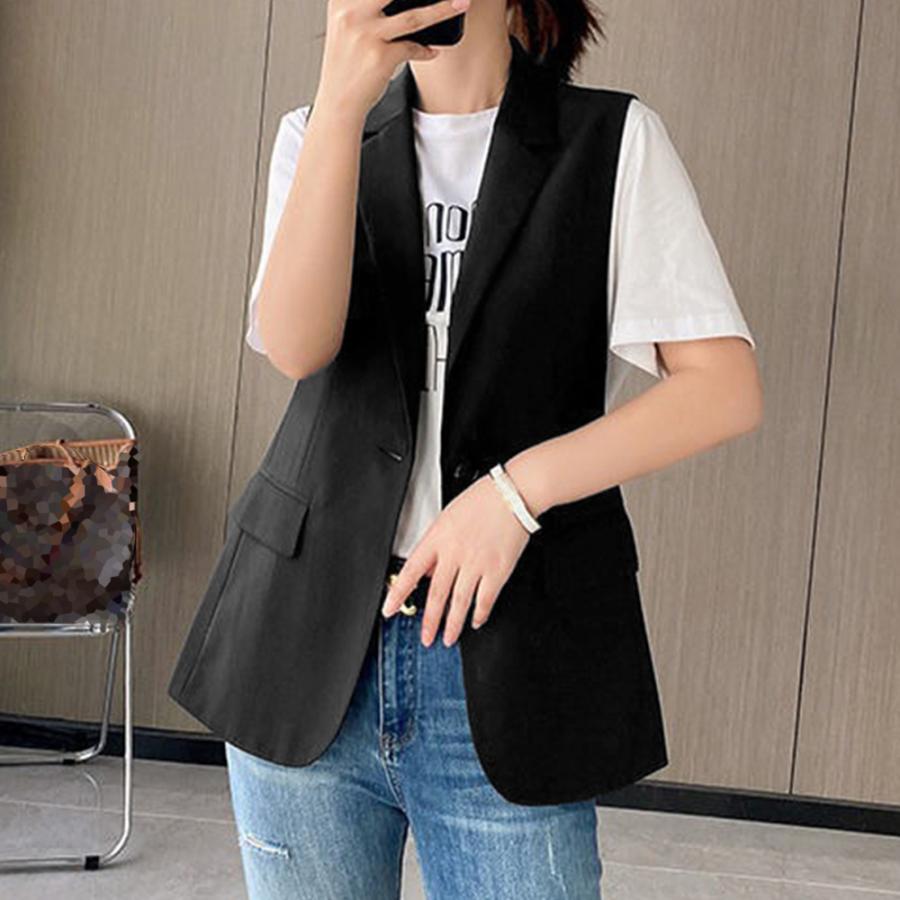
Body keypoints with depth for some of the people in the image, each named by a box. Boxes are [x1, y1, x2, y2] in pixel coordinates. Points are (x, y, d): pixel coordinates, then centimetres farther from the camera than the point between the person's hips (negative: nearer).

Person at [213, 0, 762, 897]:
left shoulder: (615, 139, 1)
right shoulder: (316, 133, 8)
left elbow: (726, 387, -7)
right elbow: (295, 347, -11)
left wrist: (515, 489, -17)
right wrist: (342, 103, -21)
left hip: (500, 663, -2)